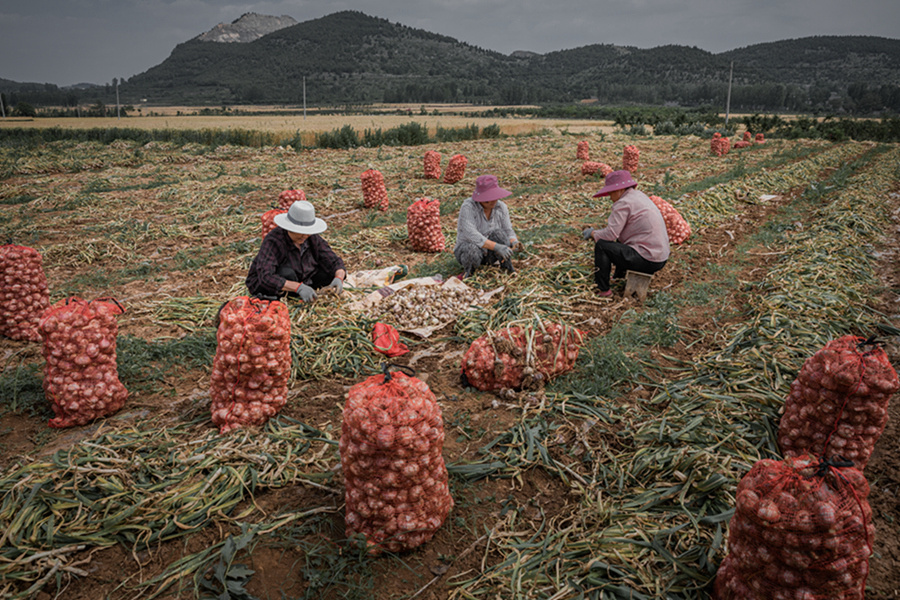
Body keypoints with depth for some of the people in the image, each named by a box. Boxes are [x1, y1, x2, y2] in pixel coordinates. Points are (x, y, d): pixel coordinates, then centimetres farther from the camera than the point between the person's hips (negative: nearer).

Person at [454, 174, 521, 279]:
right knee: (473, 250, -38)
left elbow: (508, 232, -5)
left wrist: (514, 243, -29)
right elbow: (471, 235, -34)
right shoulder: (468, 207, -25)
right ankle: (469, 268, -4)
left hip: (489, 254, 4)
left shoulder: (501, 207, -9)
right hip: (467, 248, -3)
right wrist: (497, 247, -41)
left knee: (498, 233, -26)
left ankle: (507, 268, -10)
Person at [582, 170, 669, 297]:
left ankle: (602, 290, -3)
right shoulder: (638, 195, 15)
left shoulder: (624, 203, -14)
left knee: (601, 245, -9)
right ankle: (618, 277, 41)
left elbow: (610, 234, -18)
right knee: (620, 240, 31)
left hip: (647, 260, -10)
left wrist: (593, 233, 0)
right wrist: (598, 231, 13)